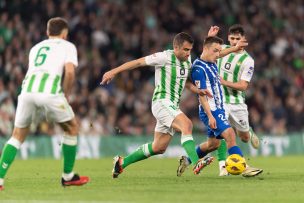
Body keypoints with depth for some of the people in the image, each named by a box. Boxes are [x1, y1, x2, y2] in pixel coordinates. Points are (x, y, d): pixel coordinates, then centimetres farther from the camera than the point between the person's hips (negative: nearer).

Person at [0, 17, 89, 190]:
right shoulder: (68, 46, 18)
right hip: (50, 92, -4)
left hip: (27, 91, 4)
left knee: (18, 136, 17)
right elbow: (70, 72, 0)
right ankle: (68, 176, 25)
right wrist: (66, 96, 12)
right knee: (72, 128, 19)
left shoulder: (36, 48, 32)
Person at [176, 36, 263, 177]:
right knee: (230, 134, -20)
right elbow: (201, 94, -19)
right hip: (210, 111, -10)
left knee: (213, 143, 15)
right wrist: (210, 116, -22)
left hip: (218, 109, 10)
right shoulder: (199, 68, -16)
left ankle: (187, 160, 31)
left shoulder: (212, 64, 11)